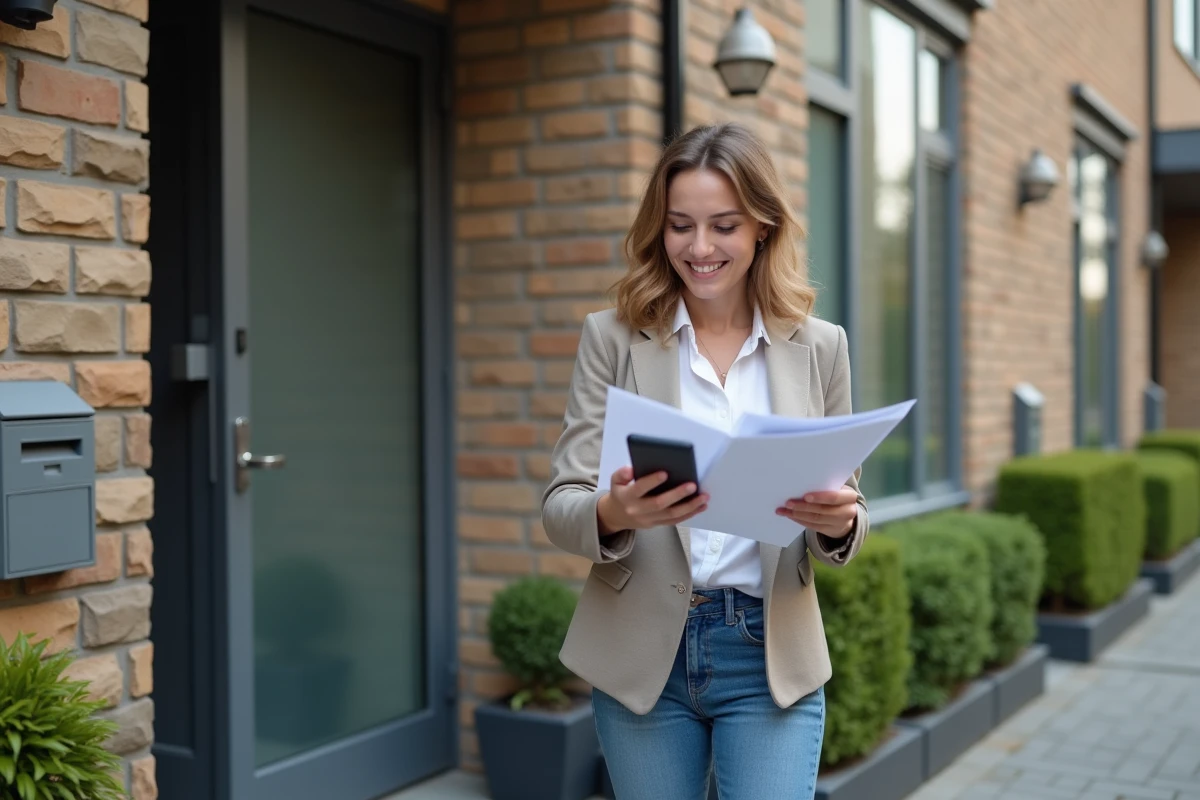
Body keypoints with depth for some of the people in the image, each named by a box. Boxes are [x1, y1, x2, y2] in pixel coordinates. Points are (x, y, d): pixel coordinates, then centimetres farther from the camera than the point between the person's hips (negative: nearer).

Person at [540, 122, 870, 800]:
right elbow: (560, 504, -5)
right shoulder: (614, 337, -2)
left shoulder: (820, 346, 2)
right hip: (642, 654, 0)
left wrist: (838, 521, -18)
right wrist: (613, 513, -28)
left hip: (771, 656, 0)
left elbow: (848, 513, 5)